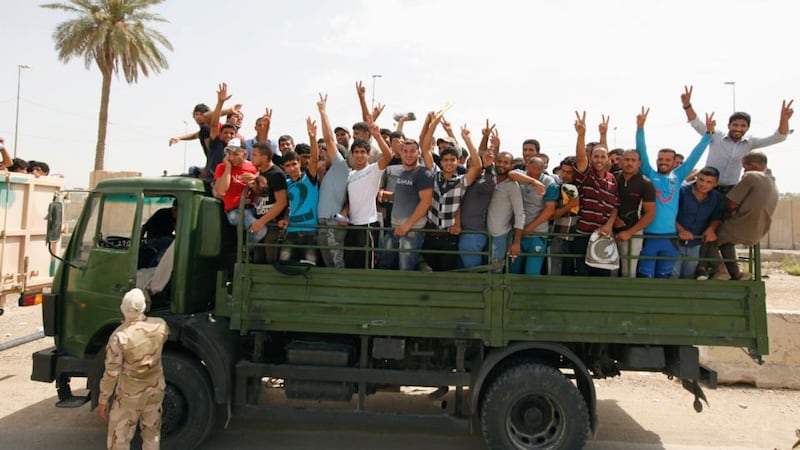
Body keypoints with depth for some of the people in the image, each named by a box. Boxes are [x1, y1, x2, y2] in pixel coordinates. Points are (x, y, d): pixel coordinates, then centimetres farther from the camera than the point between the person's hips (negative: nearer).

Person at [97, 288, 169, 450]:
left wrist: (102, 400, -5)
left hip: (130, 394, -4)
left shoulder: (119, 336, -25)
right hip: (156, 388, 4)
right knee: (152, 435, 21)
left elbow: (111, 373, -18)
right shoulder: (160, 325, -14)